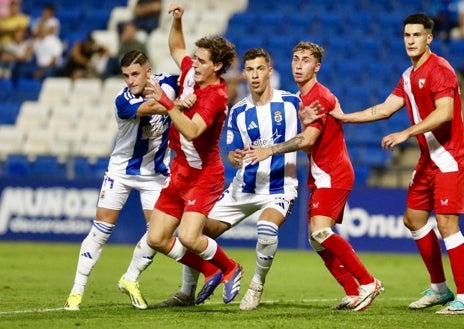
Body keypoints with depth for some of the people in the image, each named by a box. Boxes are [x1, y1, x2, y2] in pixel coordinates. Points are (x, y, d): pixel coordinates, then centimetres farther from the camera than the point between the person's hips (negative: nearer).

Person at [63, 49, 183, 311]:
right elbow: (148, 108, -44)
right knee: (101, 229, -5)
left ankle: (130, 280, 16)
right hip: (122, 170, -3)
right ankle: (77, 290, 2)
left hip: (156, 172, 3)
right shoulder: (123, 101, -25)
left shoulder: (166, 83, -12)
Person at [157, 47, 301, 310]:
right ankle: (187, 293, 20)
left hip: (280, 187, -4)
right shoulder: (238, 112, 1)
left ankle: (257, 286, -8)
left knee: (267, 228, -35)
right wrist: (234, 157, -22)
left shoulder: (291, 102, -7)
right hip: (244, 188, 4)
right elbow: (233, 152, 3)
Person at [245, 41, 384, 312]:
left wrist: (270, 150, -25)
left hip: (333, 175, -10)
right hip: (320, 176, 10)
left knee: (320, 232, -21)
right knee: (318, 239, 4)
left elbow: (307, 139, -26)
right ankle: (354, 293, 8)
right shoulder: (303, 98, 14)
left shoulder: (319, 97, -15)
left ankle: (368, 283, -13)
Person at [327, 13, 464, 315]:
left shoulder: (439, 69, -14)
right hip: (429, 158, 10)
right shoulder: (409, 76, 14)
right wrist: (343, 117, 12)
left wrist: (406, 134, -29)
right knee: (414, 219, 13)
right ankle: (439, 287, 23)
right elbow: (384, 109, 16)